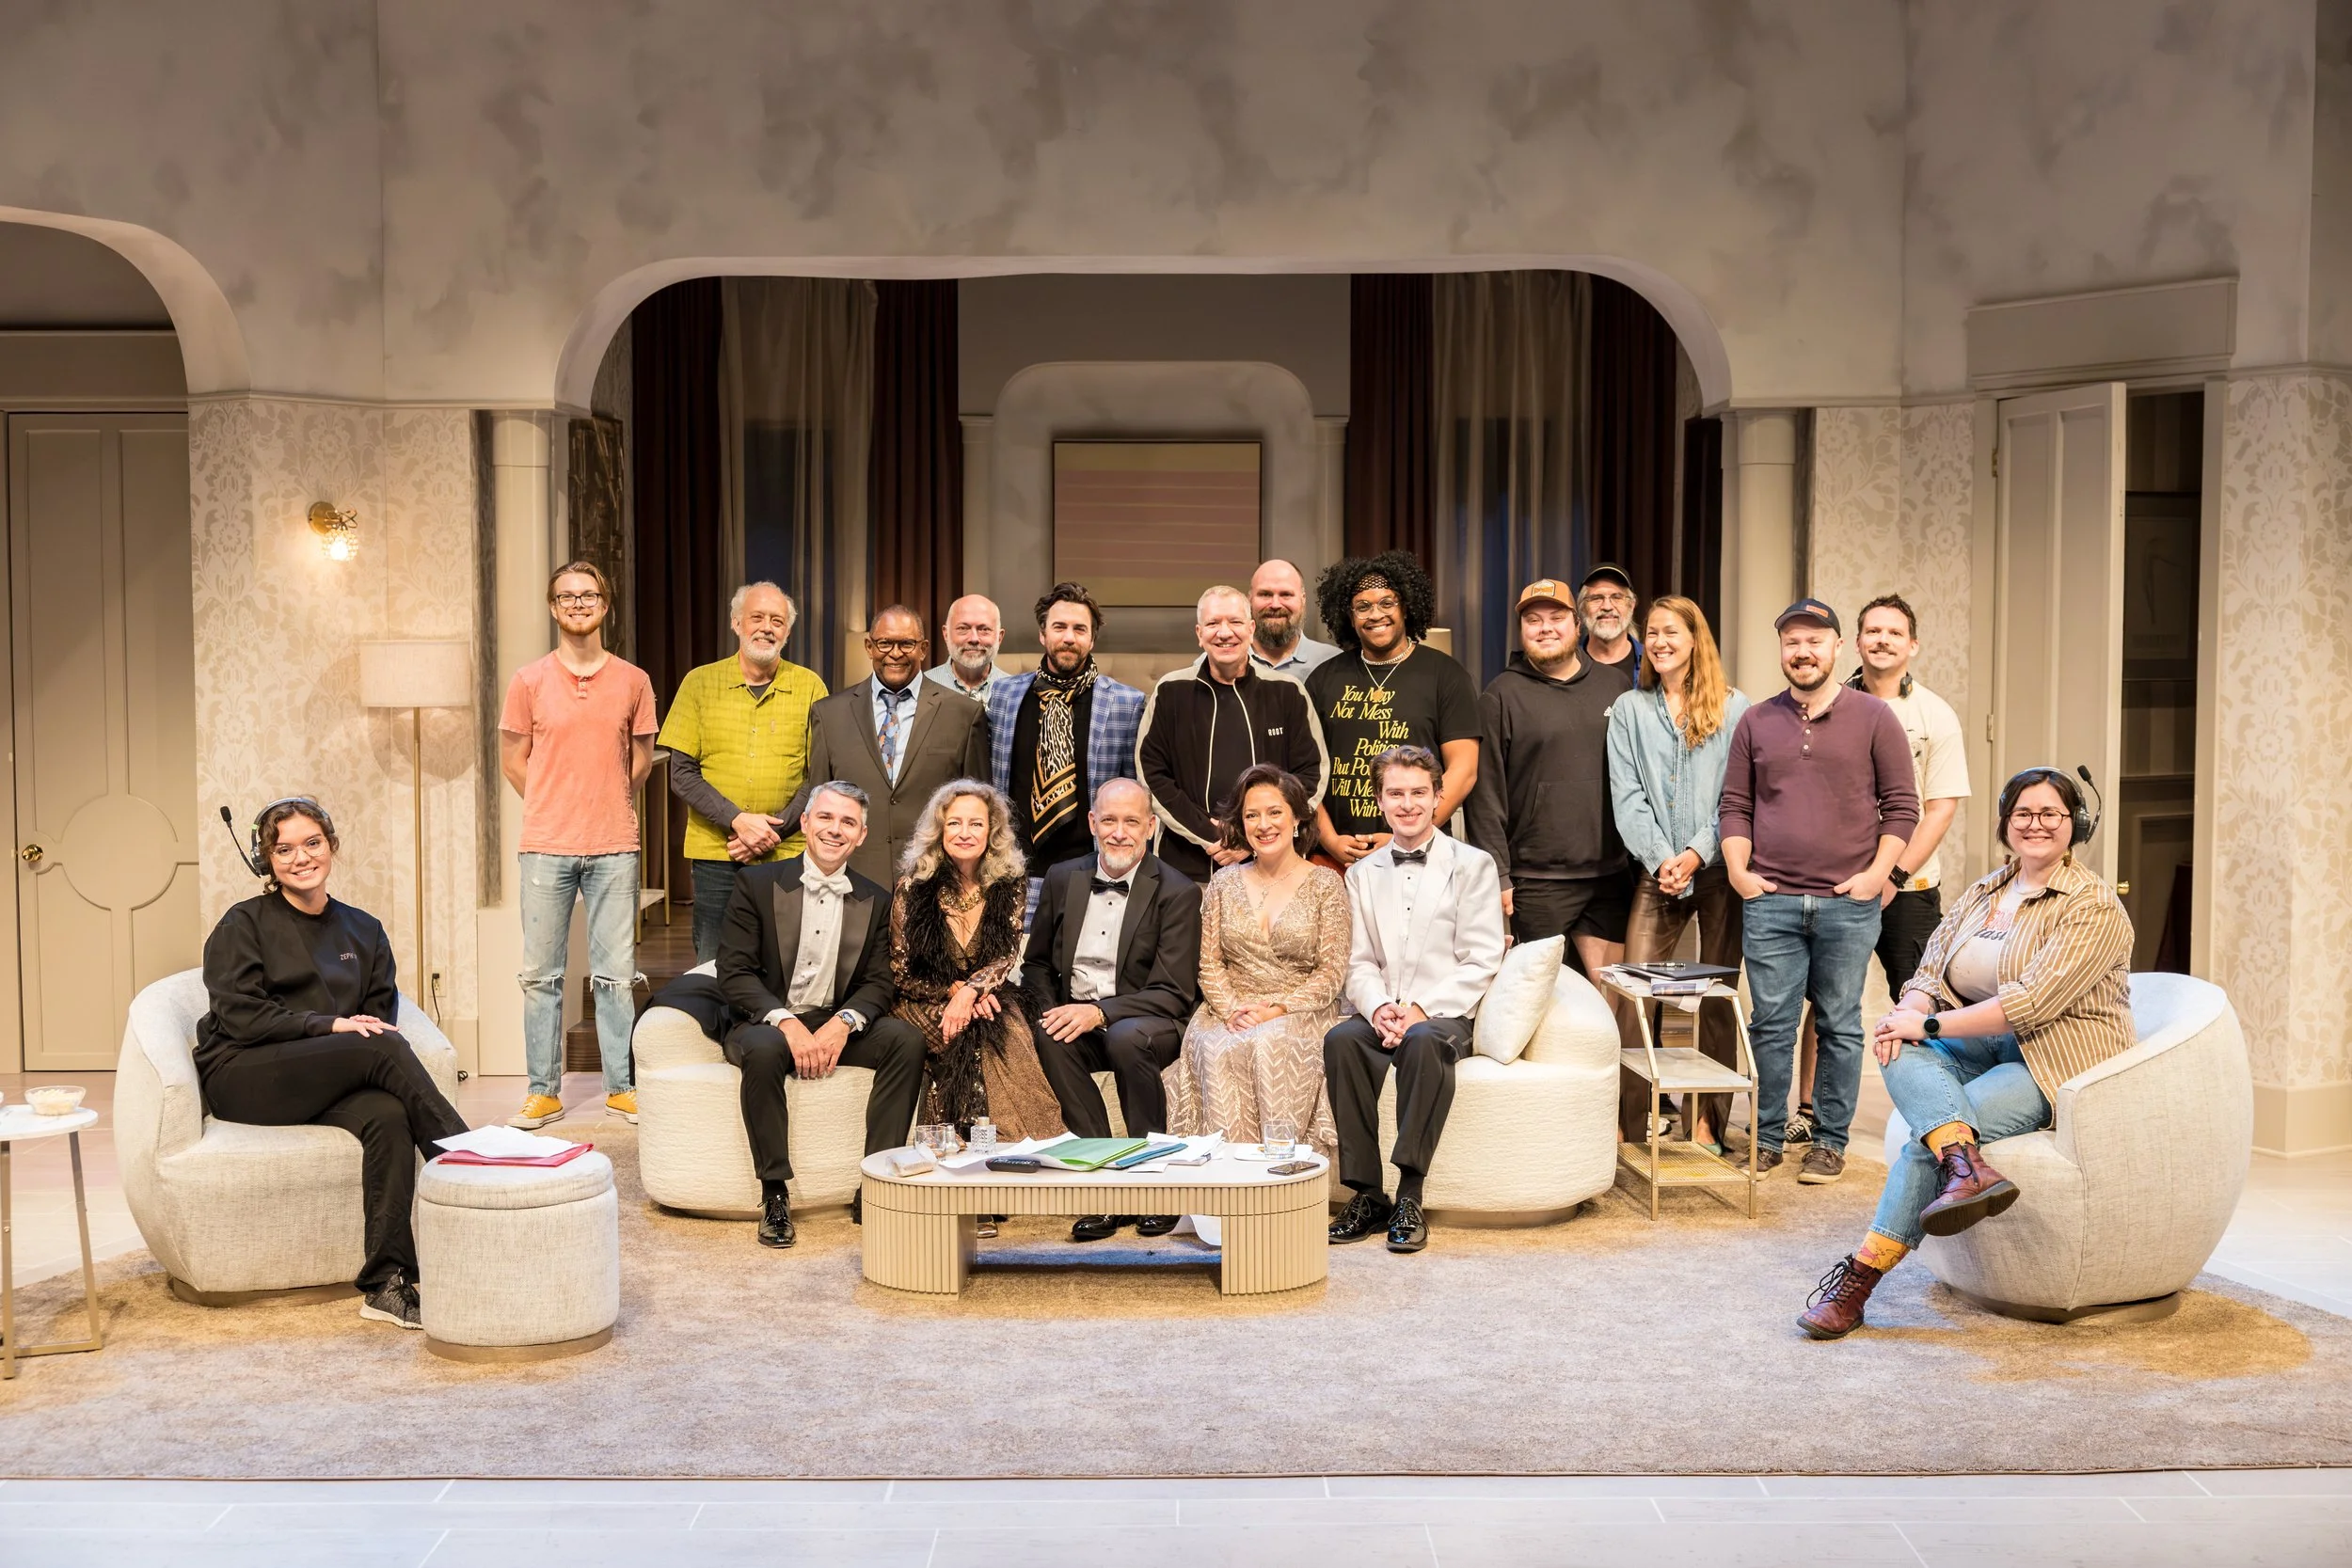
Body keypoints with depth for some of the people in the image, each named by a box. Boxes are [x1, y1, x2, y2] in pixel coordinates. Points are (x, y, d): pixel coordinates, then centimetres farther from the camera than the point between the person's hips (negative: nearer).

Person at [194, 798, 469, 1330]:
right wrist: (329, 1025, -16)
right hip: (243, 1079, -4)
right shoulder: (243, 925, 6)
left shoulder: (363, 931, 20)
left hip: (325, 1088, 4)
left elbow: (380, 1016, 15)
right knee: (384, 1049, -30)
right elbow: (240, 1016, -6)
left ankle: (385, 1285, -38)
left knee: (387, 1115, -33)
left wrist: (365, 1027, -10)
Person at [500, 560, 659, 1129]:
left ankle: (621, 1087, 12)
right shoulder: (529, 681, 3)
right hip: (546, 847, 0)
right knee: (542, 975, 4)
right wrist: (556, 810, 7)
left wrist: (609, 807, 11)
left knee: (614, 974, 3)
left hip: (614, 848, 0)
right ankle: (544, 1092, 12)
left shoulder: (633, 681, 5)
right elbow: (512, 758, 9)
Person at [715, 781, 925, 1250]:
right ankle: (774, 1192, -25)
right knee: (764, 1051, -37)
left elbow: (881, 982, 3)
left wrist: (844, 1023, -19)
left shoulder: (876, 900, 8)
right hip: (768, 1021, -3)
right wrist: (786, 1022, -23)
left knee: (907, 1040, -24)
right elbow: (734, 974, -7)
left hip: (837, 1027, 3)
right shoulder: (757, 884, -1)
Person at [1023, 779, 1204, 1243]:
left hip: (1149, 1024, -3)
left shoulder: (1177, 892, -6)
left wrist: (1099, 1012, -24)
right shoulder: (1063, 879, 9)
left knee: (1126, 1038, -37)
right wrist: (1051, 1012, -5)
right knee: (1050, 1039, -31)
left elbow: (1174, 993, -11)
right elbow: (1036, 965, 17)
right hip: (1074, 1017, 4)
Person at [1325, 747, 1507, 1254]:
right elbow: (1360, 963, 11)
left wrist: (1422, 1010, -15)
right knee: (1340, 1040, -30)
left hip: (1445, 1015, -3)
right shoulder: (1362, 874, 17)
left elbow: (1481, 961, -3)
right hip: (1382, 1015, 3)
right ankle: (1366, 1194, -26)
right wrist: (1378, 1008, -12)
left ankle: (1410, 1197, -34)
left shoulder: (1472, 866, 4)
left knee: (1423, 1040, -38)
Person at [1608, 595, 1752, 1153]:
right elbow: (1626, 797, 3)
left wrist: (1697, 853, -12)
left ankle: (1704, 1122, 10)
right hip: (1657, 873, 1)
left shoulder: (1733, 709, 6)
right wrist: (1660, 858, -10)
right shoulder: (1629, 710, 11)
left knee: (1718, 998, 2)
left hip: (1719, 870, -1)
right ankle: (1630, 1120, -1)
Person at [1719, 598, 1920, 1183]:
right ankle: (1767, 1138, 13)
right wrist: (1738, 870, 0)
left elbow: (1902, 804, 4)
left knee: (1840, 1026, 5)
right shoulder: (1755, 722, 10)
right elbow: (1735, 806, 12)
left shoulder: (1873, 717, 3)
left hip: (1848, 903, -1)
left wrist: (1877, 873, -6)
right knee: (1771, 1024, 4)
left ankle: (1830, 1141, 13)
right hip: (1769, 902, 2)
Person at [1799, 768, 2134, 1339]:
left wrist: (1931, 1024, -20)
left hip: (2056, 1065, -7)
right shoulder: (1984, 893, 14)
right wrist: (1910, 1012, -15)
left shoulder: (2093, 906, -10)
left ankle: (1860, 1277, -25)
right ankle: (1967, 1165, -46)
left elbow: (2033, 1001, -20)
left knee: (1927, 1139, -26)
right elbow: (1931, 970, 10)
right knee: (1900, 1052, -25)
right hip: (1987, 1050, 7)